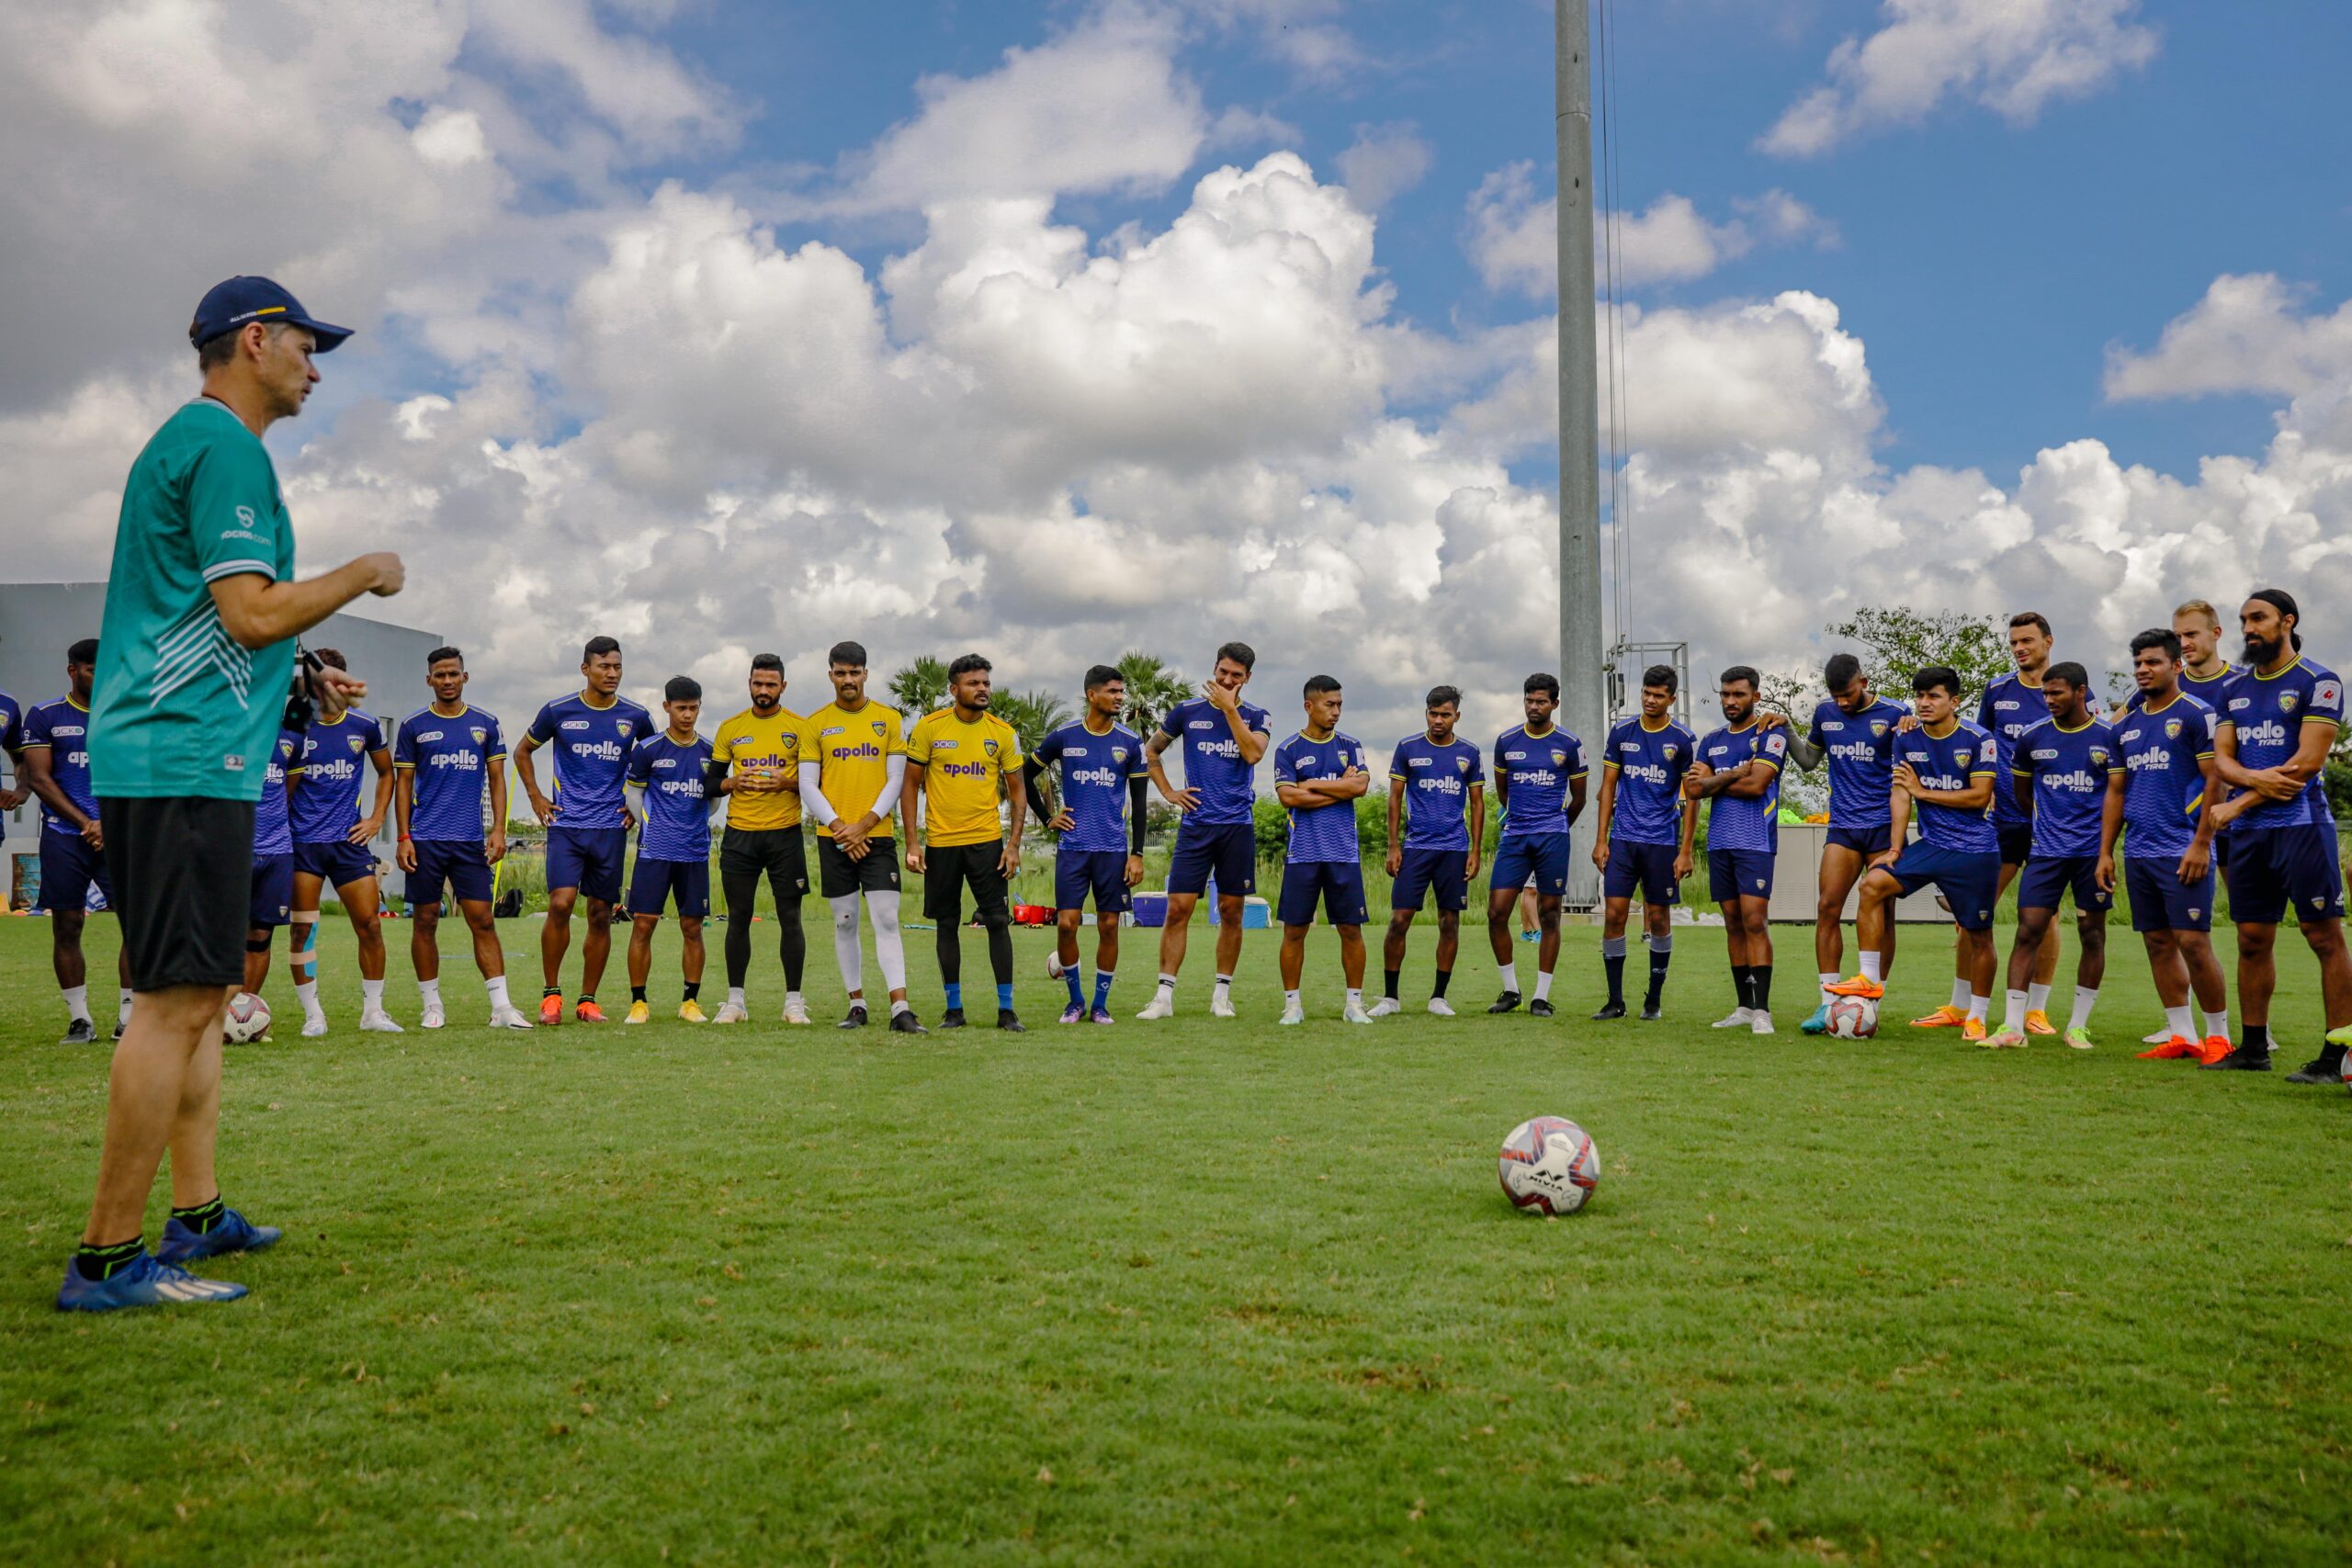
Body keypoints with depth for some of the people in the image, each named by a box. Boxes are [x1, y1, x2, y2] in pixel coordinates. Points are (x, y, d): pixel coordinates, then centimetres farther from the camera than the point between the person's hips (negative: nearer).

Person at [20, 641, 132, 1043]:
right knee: (66, 928, 1)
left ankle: (127, 1018, 0)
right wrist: (86, 824, -9)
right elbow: (38, 778, -1)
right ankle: (80, 1020, 11)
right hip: (64, 837, -1)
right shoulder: (45, 716, 4)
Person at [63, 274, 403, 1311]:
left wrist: (297, 680, 22)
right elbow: (254, 612, -18)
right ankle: (109, 1258, -6)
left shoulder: (183, 441, 23)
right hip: (188, 760, -11)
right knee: (178, 1001, -10)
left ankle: (197, 1216, 20)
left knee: (198, 995, 14)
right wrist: (363, 575, -3)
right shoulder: (225, 444, -9)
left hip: (161, 758, 11)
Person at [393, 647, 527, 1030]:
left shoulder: (486, 724, 8)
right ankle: (432, 1005, 14)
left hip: (471, 840, 0)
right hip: (425, 839, 0)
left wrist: (498, 829, -1)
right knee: (425, 921, 4)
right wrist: (403, 837, -2)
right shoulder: (413, 725, 5)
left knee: (482, 920, -4)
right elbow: (403, 783, 6)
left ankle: (501, 1006, -5)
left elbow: (496, 778, 9)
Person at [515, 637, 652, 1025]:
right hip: (566, 823, -2)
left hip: (611, 827, 2)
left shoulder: (636, 717, 4)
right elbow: (522, 751, 16)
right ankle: (551, 994, 0)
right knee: (561, 904, -15)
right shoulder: (558, 712, 1)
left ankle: (588, 1000, 13)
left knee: (601, 914, 4)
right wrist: (535, 797, 7)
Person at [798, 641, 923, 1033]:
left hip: (878, 835, -1)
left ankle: (901, 1010, -12)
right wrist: (840, 827, -10)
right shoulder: (815, 724, 5)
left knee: (886, 920, -8)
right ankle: (857, 1005, 16)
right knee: (845, 923, 6)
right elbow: (808, 786, 2)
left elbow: (896, 779, 1)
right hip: (833, 838, 1)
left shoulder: (889, 719, 4)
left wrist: (864, 824, -9)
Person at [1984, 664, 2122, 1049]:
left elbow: (2114, 795, -6)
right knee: (2028, 930, -6)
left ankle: (2078, 1026, 15)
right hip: (2047, 851, 1)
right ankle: (2012, 1026, -6)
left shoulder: (2109, 738, -2)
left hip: (2093, 852, -1)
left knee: (2093, 934, 5)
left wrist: (2105, 852, -13)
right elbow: (2021, 789, 18)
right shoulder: (2032, 738, 4)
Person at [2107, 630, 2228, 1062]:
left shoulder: (2196, 714, -5)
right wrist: (2105, 851, 14)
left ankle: (2219, 1035, 7)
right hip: (2138, 851, 7)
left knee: (2193, 942, -7)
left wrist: (2200, 845, -14)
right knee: (2158, 943, 8)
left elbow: (2214, 781, -9)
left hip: (2182, 850, -6)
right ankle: (2182, 1035, 15)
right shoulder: (2126, 723, 14)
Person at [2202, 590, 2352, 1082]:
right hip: (2248, 832, 6)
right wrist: (2254, 777, -11)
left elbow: (2308, 761, -11)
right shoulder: (2235, 689, 16)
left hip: (2301, 824, -6)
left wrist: (2239, 805, -10)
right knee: (2252, 940, 9)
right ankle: (2252, 1048, 17)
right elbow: (2221, 759, 12)